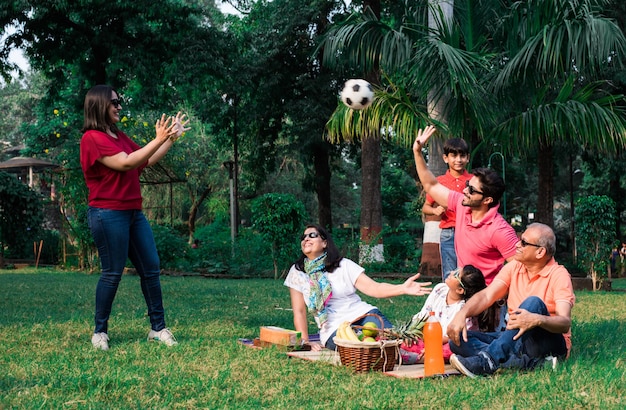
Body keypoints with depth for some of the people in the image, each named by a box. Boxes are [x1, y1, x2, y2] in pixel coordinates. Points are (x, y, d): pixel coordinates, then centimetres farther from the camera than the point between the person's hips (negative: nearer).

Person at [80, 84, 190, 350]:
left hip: (133, 212, 9)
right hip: (108, 214, -9)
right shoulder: (92, 138, -12)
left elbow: (147, 161, 20)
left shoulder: (119, 136, 16)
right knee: (113, 273, -5)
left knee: (151, 269, 6)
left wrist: (171, 138, 14)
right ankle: (100, 332, 7)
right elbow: (126, 163, -22)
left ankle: (158, 328, 12)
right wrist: (158, 140, -23)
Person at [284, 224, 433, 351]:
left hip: (363, 313, 1)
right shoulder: (297, 272, 8)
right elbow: (299, 312, 5)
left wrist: (403, 288, -19)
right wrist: (304, 341, -8)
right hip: (334, 330, -1)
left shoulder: (344, 265, 7)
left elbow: (373, 288, -3)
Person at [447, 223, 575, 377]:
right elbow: (486, 296, -5)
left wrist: (537, 320, -43)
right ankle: (529, 362, -32)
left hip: (551, 343, -5)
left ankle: (488, 360, -46)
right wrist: (462, 313, -25)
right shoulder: (513, 268, 7)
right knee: (459, 339, -15)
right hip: (516, 338, 5)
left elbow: (565, 323, -22)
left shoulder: (558, 275, -9)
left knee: (534, 302, -33)